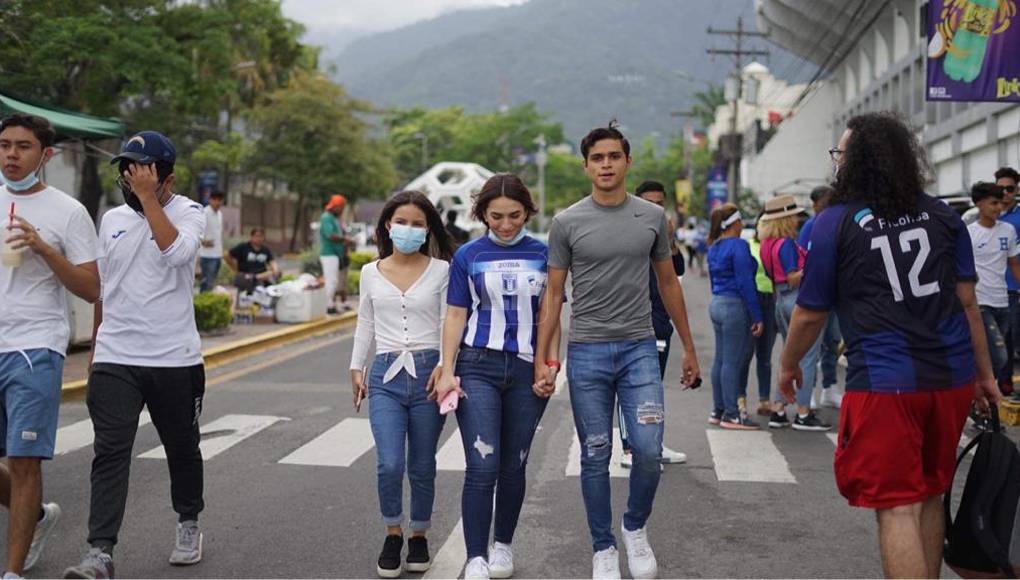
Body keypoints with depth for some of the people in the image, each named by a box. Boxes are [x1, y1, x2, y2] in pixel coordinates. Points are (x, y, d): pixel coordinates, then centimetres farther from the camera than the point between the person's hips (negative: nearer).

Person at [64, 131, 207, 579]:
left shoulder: (188, 212, -3)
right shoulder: (112, 219, 11)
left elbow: (176, 252, -26)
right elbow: (100, 289, 18)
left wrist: (147, 197, -21)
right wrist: (95, 352, 19)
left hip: (175, 359, -3)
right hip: (115, 359, 3)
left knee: (182, 448, 13)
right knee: (110, 453, -8)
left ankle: (188, 525, 35)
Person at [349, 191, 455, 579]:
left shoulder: (441, 270, 3)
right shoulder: (371, 273, 10)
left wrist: (444, 366, -13)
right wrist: (357, 367, 16)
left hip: (427, 372, -1)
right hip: (386, 374, 1)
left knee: (422, 467, 6)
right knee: (389, 465, -10)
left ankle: (419, 536, 25)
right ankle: (392, 535, 13)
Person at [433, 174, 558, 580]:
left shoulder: (542, 255, 5)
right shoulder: (468, 256, 3)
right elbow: (456, 317, 4)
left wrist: (551, 365, 0)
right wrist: (448, 372, -1)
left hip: (526, 370, 2)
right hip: (479, 366, -1)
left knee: (513, 466, 10)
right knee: (482, 467, -9)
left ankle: (503, 545, 28)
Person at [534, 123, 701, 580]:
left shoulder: (653, 217, 4)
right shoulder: (567, 223, -1)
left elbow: (668, 283, 13)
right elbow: (553, 294, 2)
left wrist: (688, 347, 13)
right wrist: (541, 359, -4)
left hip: (640, 350, 1)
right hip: (587, 353, -1)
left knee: (648, 452, -8)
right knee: (596, 457, 7)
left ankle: (636, 528, 20)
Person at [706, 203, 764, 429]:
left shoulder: (714, 247, 12)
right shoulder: (738, 245, -14)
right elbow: (745, 283, -17)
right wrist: (757, 316, -15)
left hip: (716, 304, 9)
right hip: (735, 306, -9)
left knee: (720, 360, 12)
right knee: (733, 362, -5)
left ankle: (718, 411, 18)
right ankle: (731, 415, -1)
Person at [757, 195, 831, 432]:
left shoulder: (768, 245, 11)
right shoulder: (786, 243, -16)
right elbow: (794, 278, -20)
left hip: (782, 299, 10)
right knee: (808, 358, -3)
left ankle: (777, 412, 15)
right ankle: (803, 414, -1)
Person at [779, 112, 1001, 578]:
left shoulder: (835, 223, -4)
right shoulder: (941, 215, 8)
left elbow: (810, 314, 1)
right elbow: (967, 302, 9)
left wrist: (788, 366, 17)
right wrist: (984, 373, 17)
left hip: (886, 382, -5)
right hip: (952, 378, 6)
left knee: (898, 508, -1)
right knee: (930, 497, 20)